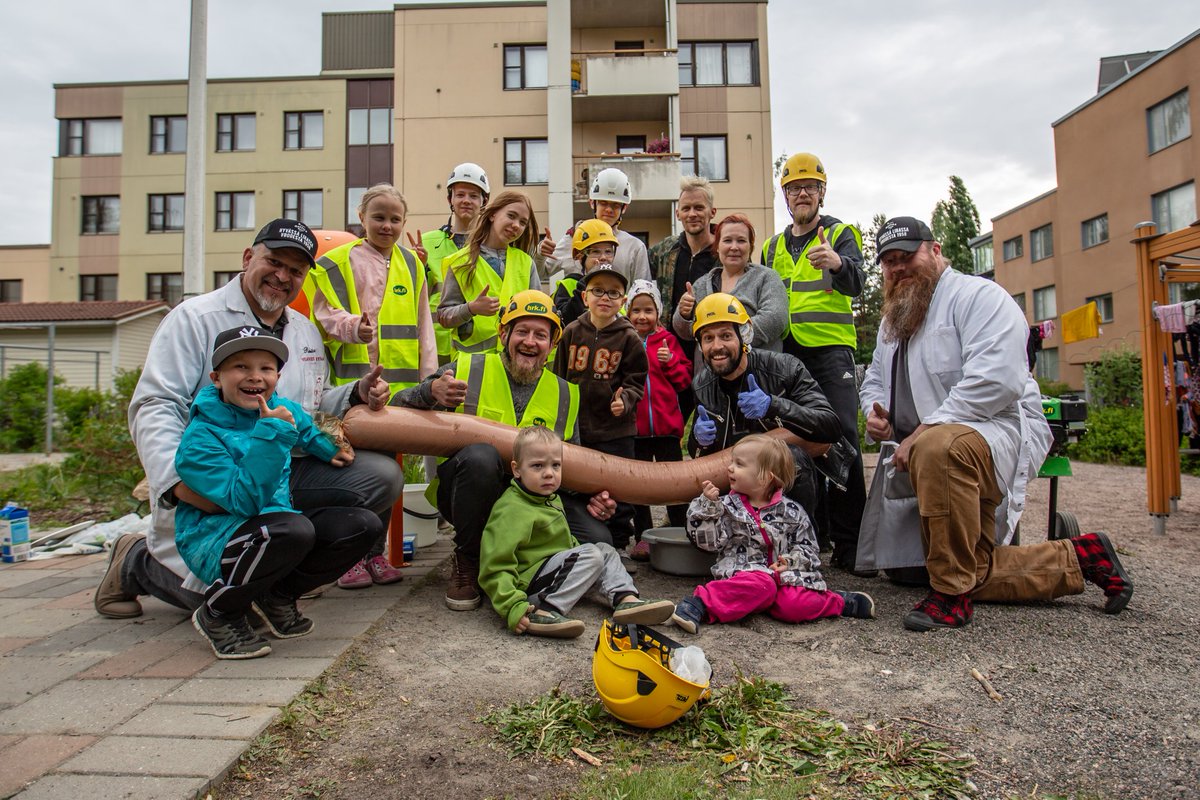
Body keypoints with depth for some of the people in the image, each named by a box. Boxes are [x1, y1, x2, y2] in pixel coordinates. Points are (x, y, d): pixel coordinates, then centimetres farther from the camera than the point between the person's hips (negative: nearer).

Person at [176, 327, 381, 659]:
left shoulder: (284, 410, 4)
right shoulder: (200, 438, -16)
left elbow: (309, 433, 31)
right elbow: (246, 501, -27)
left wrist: (332, 450, 13)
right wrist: (271, 434, -30)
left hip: (276, 526, 7)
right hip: (215, 541, -7)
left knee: (364, 525, -11)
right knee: (294, 529, -38)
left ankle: (278, 594, 7)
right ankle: (217, 613, -10)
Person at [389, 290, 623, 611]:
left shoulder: (564, 393, 10)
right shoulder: (467, 369, -2)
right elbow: (396, 409, -2)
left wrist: (592, 494, -2)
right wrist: (431, 391, -23)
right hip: (466, 488, -2)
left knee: (597, 541, -21)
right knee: (480, 454, -37)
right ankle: (467, 562, -11)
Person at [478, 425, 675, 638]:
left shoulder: (551, 499, 12)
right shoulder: (511, 510, -21)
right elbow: (496, 567, -26)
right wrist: (512, 607, -34)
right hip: (529, 583, -10)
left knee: (605, 550, 12)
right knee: (591, 556, -19)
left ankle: (625, 599, -8)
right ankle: (542, 612, -32)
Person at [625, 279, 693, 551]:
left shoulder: (668, 340, 4)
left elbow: (685, 380, 2)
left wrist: (671, 361, -13)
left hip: (667, 424, 0)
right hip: (634, 424, 0)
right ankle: (642, 538, 22)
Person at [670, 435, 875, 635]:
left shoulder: (791, 511, 7)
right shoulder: (727, 507, 6)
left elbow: (807, 546, 12)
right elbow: (709, 541, -3)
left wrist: (790, 561, -7)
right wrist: (708, 505, -13)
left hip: (783, 575, 2)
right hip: (742, 572, -1)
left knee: (794, 607, -28)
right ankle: (700, 602, -38)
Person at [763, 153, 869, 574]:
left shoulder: (840, 233, 5)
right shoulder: (773, 247, 19)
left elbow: (855, 282, -15)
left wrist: (838, 264, -36)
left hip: (831, 347, -4)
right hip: (787, 352, 5)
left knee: (842, 435, -12)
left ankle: (849, 541, -6)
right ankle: (811, 532, 17)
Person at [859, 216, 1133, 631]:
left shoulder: (978, 296, -8)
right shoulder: (892, 320, 18)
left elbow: (995, 381, -24)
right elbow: (874, 380, 28)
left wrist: (923, 433, -26)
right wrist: (874, 412, 3)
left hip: (1001, 433, -8)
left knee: (939, 448, -43)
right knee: (975, 577, 4)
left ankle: (950, 593, -30)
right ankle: (1080, 557, 23)